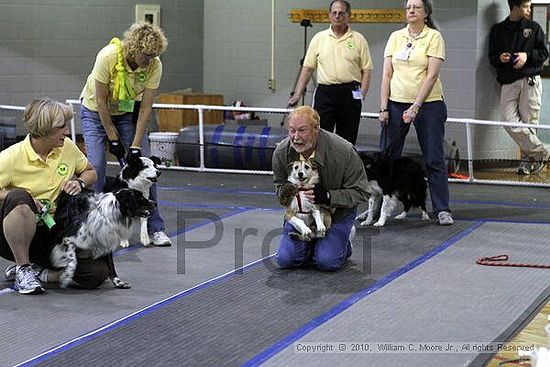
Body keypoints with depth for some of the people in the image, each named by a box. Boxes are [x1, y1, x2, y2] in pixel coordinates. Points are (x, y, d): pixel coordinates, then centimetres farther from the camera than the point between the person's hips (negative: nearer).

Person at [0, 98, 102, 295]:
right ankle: (23, 268, -21)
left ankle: (36, 271, 3)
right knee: (19, 197, -39)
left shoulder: (67, 147, 1)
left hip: (54, 231, 4)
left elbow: (91, 173, 18)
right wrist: (19, 197, -26)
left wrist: (79, 182, -4)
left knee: (97, 273, -18)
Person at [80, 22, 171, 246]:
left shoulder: (154, 66, -23)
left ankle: (155, 228, -1)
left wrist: (135, 146, -20)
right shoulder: (108, 56, -32)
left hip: (128, 111, 2)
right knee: (96, 166, -15)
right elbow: (101, 101, -24)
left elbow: (145, 108, -18)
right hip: (95, 110, -2)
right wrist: (113, 139, -20)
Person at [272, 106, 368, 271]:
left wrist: (327, 197, -32)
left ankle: (343, 244, 15)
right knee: (285, 259, -11)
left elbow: (359, 192, -18)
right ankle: (313, 243, 22)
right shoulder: (281, 152, -15)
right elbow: (280, 184, 5)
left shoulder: (344, 152, -26)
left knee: (327, 262, -21)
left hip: (337, 211, -3)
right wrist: (285, 193, -21)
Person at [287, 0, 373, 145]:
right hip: (325, 93, 0)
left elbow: (366, 70, 4)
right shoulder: (319, 38, 8)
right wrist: (297, 94, 3)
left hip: (350, 93, 0)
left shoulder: (358, 39, 5)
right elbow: (307, 68, 9)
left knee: (347, 139, 5)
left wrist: (362, 95, -6)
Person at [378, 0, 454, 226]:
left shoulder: (434, 37, -4)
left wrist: (415, 108, -17)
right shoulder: (396, 37, 8)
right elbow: (387, 75, 7)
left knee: (434, 160, -1)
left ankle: (442, 209, 6)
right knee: (386, 156, 6)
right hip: (396, 103, 4)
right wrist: (384, 108, -2)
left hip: (428, 104, -4)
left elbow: (432, 75, -11)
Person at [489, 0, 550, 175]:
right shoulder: (498, 30, 14)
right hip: (508, 83, 2)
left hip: (530, 81, -1)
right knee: (509, 121, -12)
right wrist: (499, 58, -7)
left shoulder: (533, 27, 10)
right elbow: (491, 56, 15)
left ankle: (527, 159, 5)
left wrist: (527, 55, -9)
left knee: (528, 122, -6)